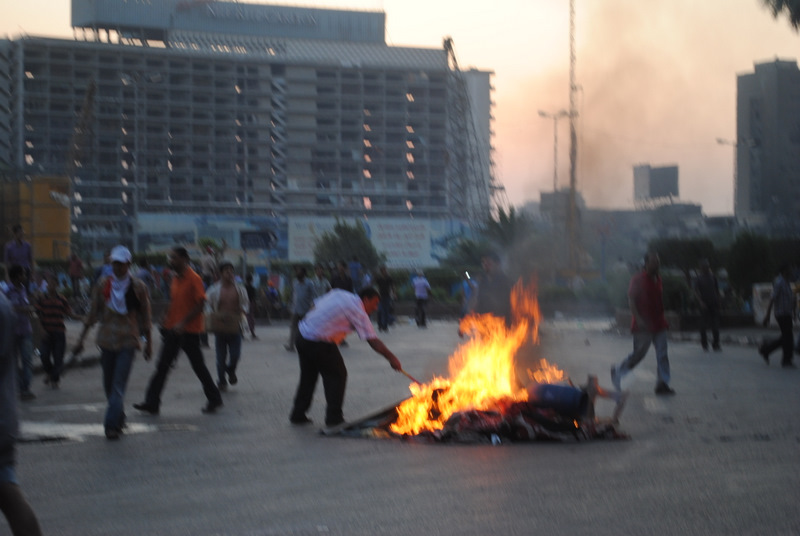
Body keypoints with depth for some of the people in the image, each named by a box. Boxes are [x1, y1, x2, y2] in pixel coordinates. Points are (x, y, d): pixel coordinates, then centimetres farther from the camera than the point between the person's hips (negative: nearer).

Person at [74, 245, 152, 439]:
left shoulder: (138, 286, 0)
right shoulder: (102, 285, 6)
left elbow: (146, 315, 7)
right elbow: (93, 314, 11)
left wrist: (148, 342, 8)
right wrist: (81, 338, 9)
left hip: (128, 340, -3)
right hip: (107, 339, 3)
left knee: (119, 384, -12)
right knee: (109, 384, 9)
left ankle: (112, 424, -14)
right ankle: (119, 418, 26)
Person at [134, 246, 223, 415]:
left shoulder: (193, 279, -13)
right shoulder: (175, 279, 11)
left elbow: (200, 305, -17)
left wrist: (183, 323, -22)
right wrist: (166, 321, 11)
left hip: (189, 331, -7)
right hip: (173, 330, 7)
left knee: (198, 366, 3)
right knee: (162, 366, 1)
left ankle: (214, 399, 20)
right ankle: (152, 403, 0)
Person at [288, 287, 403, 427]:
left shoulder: (338, 294, 11)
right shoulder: (357, 311, -10)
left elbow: (315, 306, 15)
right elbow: (373, 341, -13)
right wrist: (392, 358, -10)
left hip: (302, 335, 8)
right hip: (320, 345, -8)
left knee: (308, 376, 20)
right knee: (337, 375, 7)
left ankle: (298, 414, 27)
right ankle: (334, 418, 9)